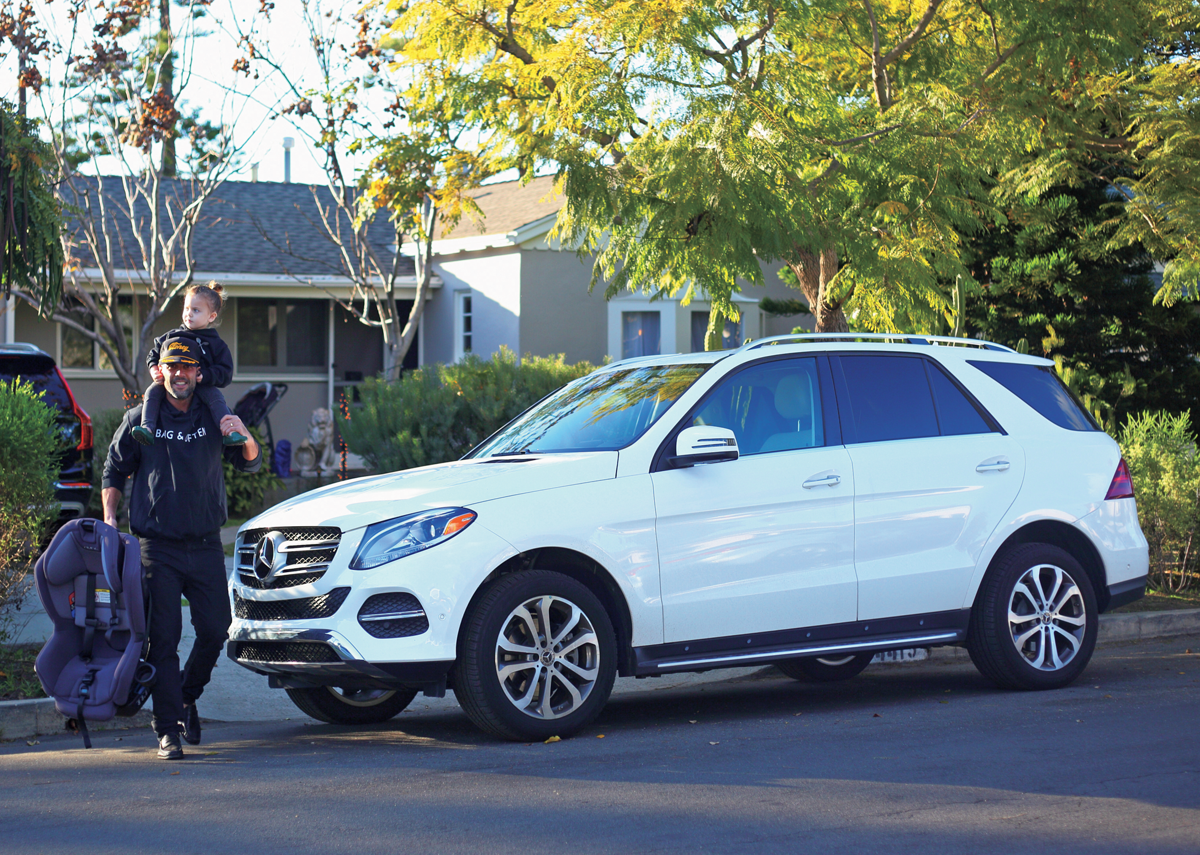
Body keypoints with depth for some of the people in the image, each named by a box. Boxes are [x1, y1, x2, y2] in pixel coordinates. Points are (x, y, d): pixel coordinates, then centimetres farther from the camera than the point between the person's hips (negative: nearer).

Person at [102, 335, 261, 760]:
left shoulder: (214, 420, 8)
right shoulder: (140, 421, 4)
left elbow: (250, 463, 11)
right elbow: (113, 473, 12)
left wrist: (243, 436, -11)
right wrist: (110, 521, -1)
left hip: (206, 547, 2)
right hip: (157, 548, -2)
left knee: (216, 629, 2)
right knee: (164, 638, -6)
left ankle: (187, 697, 28)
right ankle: (168, 730, -4)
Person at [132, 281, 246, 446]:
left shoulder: (216, 344, 6)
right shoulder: (172, 336, 14)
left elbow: (225, 372, -2)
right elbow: (153, 354, 20)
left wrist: (204, 376, -19)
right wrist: (154, 369, -3)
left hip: (202, 387, -2)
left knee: (215, 396, -29)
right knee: (153, 391, -24)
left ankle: (229, 432, -37)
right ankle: (147, 428, -39)